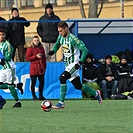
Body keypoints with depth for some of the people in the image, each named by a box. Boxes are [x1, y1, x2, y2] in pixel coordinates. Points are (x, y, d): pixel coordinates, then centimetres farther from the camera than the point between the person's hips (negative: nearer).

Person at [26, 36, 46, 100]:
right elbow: (28, 58, -8)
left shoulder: (41, 48, 12)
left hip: (41, 68, 5)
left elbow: (44, 57, 17)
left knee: (42, 82, 7)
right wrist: (36, 56, -17)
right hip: (34, 68, -5)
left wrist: (44, 66, 11)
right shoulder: (30, 49, -2)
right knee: (33, 82, -3)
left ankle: (41, 95, 18)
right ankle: (34, 96, 4)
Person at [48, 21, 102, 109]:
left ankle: (61, 103, -19)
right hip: (68, 64, 9)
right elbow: (57, 45, 24)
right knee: (78, 86, 13)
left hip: (74, 64, -9)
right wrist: (53, 51, 1)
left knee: (62, 78, -25)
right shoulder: (61, 37, 4)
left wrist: (80, 62, -27)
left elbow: (85, 50, -20)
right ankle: (96, 93, 35)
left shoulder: (73, 39, -20)